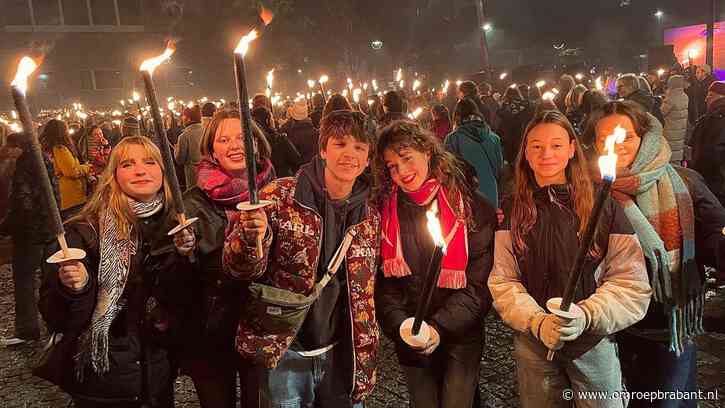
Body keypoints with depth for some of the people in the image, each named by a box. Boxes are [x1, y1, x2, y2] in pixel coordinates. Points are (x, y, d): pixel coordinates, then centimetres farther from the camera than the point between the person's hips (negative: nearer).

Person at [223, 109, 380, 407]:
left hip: (341, 355, 3)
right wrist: (252, 238, -30)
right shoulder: (279, 197, -11)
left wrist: (365, 359, 11)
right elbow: (237, 268, -9)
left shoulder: (369, 218, 1)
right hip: (283, 352, -3)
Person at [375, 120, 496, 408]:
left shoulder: (470, 206, -10)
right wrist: (400, 326, -18)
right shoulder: (386, 212, -2)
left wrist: (439, 327, -21)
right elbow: (384, 281, -2)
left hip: (461, 334, -2)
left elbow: (479, 282, -12)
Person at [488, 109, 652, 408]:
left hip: (594, 342, -1)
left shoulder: (603, 206, -5)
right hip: (532, 343, 1)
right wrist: (537, 322, -19)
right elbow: (502, 281, -5)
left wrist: (587, 316, -22)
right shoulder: (512, 211, -1)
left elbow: (631, 282, -7)